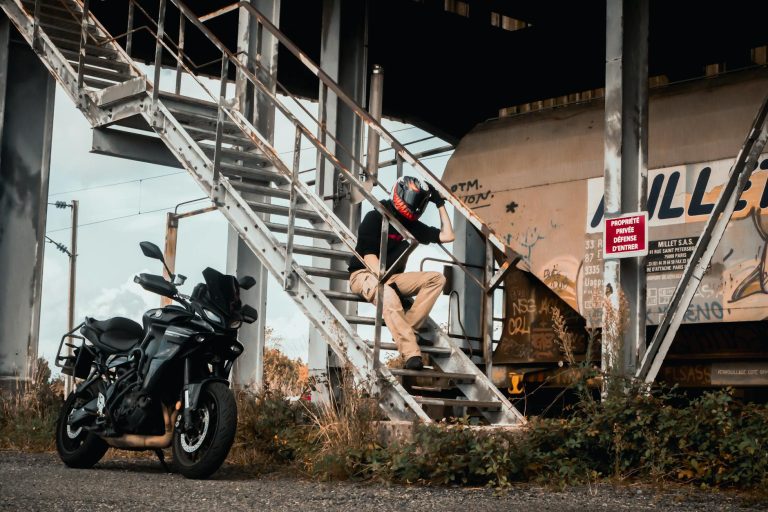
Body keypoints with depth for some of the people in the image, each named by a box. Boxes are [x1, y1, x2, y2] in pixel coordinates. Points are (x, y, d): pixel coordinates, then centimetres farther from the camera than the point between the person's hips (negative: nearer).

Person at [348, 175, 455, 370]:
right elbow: (369, 256, -16)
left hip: (392, 277, 7)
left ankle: (407, 328, -25)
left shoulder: (413, 225, 10)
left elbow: (447, 236, 13)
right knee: (388, 294, -41)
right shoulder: (375, 218, -9)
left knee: (436, 279, -13)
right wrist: (385, 280, -29)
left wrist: (440, 204, 11)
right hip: (365, 274, -7)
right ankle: (411, 354, -54)